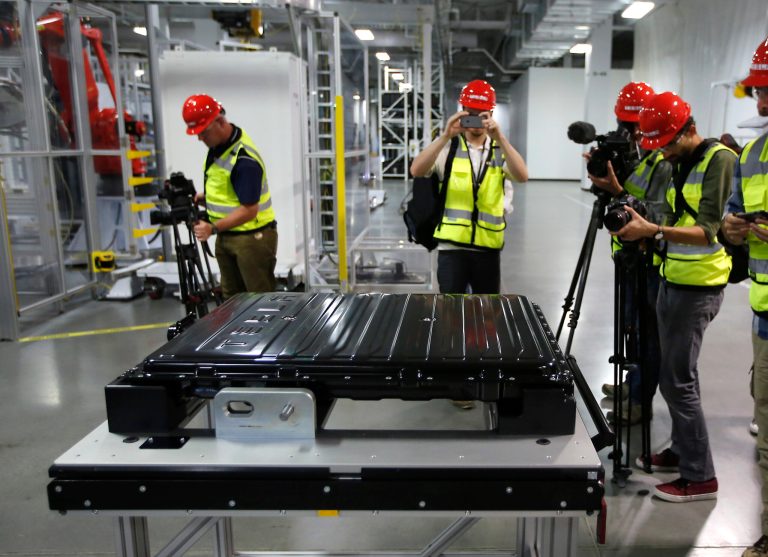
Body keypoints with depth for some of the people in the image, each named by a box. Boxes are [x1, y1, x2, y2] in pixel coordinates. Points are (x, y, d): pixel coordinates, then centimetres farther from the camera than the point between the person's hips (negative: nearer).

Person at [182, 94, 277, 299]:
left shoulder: (244, 159, -24)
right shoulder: (217, 145, 5)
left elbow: (249, 209, -24)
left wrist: (213, 228, -25)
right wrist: (203, 197, 3)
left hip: (252, 237, -9)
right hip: (226, 236, 9)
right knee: (231, 298, 15)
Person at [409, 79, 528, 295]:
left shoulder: (500, 149, 7)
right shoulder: (448, 146, 0)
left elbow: (522, 176, -13)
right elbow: (417, 171, -17)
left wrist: (499, 138, -24)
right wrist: (446, 136, -26)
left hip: (488, 246, 3)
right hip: (452, 246, -2)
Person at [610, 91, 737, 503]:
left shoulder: (720, 159, -13)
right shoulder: (679, 165, 14)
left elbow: (707, 231, -22)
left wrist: (652, 230, -33)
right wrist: (639, 225, -2)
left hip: (699, 286, -9)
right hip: (672, 279, 9)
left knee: (677, 379, -7)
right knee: (675, 374, 15)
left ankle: (700, 476, 4)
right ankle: (682, 450, 28)